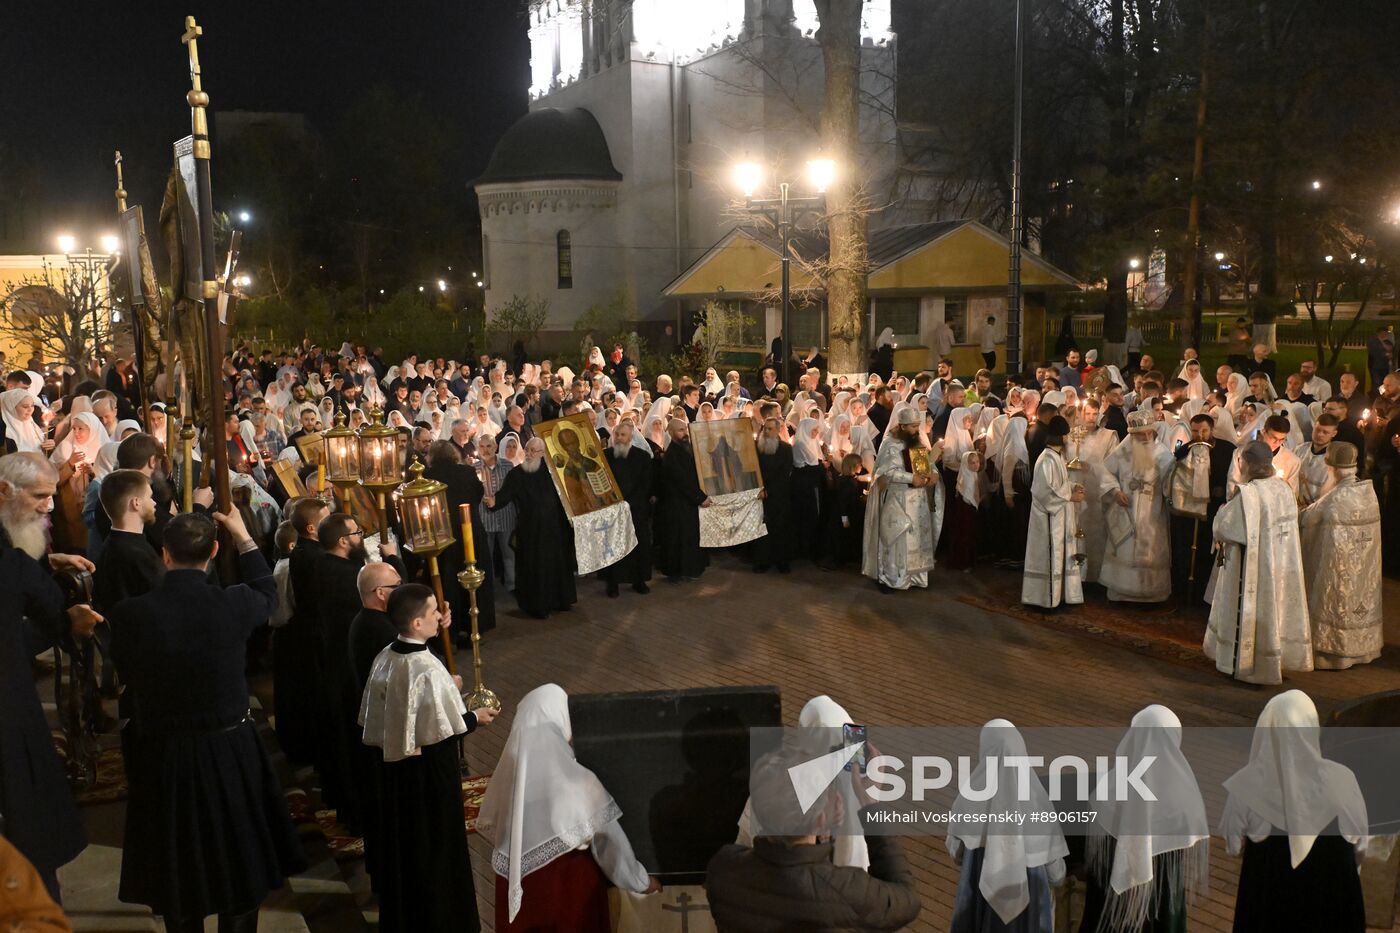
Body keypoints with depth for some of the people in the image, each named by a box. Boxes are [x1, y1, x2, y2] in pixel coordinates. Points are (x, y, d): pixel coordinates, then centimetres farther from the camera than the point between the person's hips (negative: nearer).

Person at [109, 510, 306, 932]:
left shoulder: (128, 614, -19)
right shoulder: (234, 604, -18)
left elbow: (128, 676, 0)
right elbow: (268, 594, 8)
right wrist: (243, 537, 18)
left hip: (165, 755, 0)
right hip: (232, 752, 0)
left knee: (179, 872, 19)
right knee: (239, 869, 20)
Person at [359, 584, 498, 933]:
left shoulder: (384, 658, -5)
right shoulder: (429, 671, -28)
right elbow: (442, 730, -22)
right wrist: (476, 717, -5)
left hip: (394, 762, 8)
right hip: (430, 770, -7)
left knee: (402, 839, 21)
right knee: (436, 842, 10)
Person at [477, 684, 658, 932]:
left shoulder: (508, 774, -14)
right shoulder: (578, 783, -26)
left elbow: (489, 827, 2)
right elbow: (610, 842, -15)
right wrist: (641, 882, 1)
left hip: (519, 889, 4)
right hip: (570, 889, -4)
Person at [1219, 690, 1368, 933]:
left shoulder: (1247, 786, -23)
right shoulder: (1339, 779, -23)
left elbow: (1234, 845, -9)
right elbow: (1359, 841, -7)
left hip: (1268, 901, 0)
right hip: (1332, 899, 0)